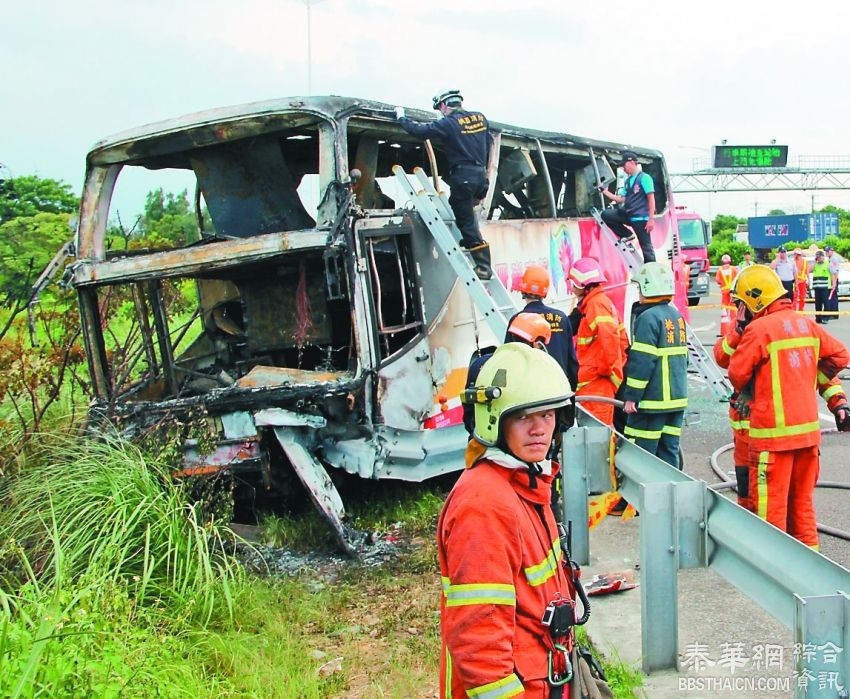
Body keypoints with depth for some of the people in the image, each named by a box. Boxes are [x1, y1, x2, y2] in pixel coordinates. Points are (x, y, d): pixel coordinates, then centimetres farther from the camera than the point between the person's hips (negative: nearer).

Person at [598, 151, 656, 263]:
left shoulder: (644, 178, -9)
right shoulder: (628, 180, 14)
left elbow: (651, 199, -13)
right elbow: (621, 199, 17)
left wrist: (651, 219, -19)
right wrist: (604, 191, 10)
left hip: (640, 217, -7)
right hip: (628, 215, 7)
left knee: (646, 247, -3)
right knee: (606, 215, -6)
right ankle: (626, 235, 5)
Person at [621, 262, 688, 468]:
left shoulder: (648, 317, -14)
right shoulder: (676, 315, 13)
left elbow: (642, 361, -18)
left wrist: (631, 396, -14)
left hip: (652, 399, -8)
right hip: (677, 397, 9)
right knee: (669, 451, 12)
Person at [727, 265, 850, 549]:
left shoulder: (758, 328, -14)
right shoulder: (806, 324, 7)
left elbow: (737, 374, -10)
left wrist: (746, 390, 11)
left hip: (773, 430, -7)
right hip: (808, 428, 7)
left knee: (770, 501, 2)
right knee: (802, 498, 18)